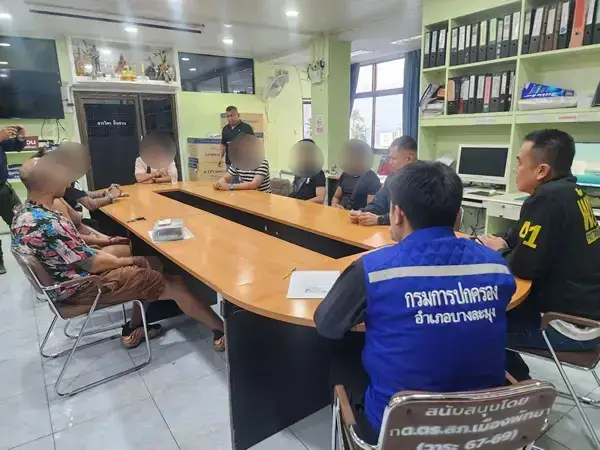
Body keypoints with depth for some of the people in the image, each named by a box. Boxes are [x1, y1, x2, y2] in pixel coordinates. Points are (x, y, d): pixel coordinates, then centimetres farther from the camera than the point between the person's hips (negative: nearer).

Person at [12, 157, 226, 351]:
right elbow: (92, 264, -23)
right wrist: (131, 261, -8)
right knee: (172, 284, -8)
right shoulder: (48, 224, -31)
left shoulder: (24, 212, 1)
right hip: (80, 289, -10)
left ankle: (134, 329, 20)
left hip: (67, 279, 10)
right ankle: (222, 331, 4)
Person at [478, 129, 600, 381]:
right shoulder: (567, 190, 5)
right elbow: (524, 239, 15)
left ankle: (518, 383, 22)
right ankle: (516, 376, 27)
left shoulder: (548, 198, -25)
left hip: (574, 325, -9)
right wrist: (499, 244, -2)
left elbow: (522, 267, -24)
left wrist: (498, 252, -4)